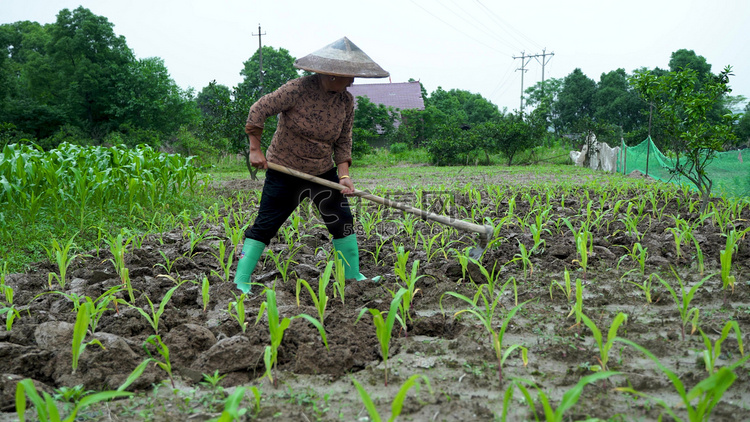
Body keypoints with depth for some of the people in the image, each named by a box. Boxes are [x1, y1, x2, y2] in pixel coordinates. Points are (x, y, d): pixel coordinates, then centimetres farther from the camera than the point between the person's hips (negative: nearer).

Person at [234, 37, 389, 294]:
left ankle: (353, 276, 16)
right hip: (284, 170, -5)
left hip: (323, 172, 5)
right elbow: (258, 110, -14)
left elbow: (343, 141, 4)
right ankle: (240, 281, 4)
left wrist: (344, 174, -9)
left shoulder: (346, 101, -3)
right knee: (265, 225, -3)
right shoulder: (298, 89, -20)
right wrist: (255, 149, -12)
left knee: (342, 221, 2)